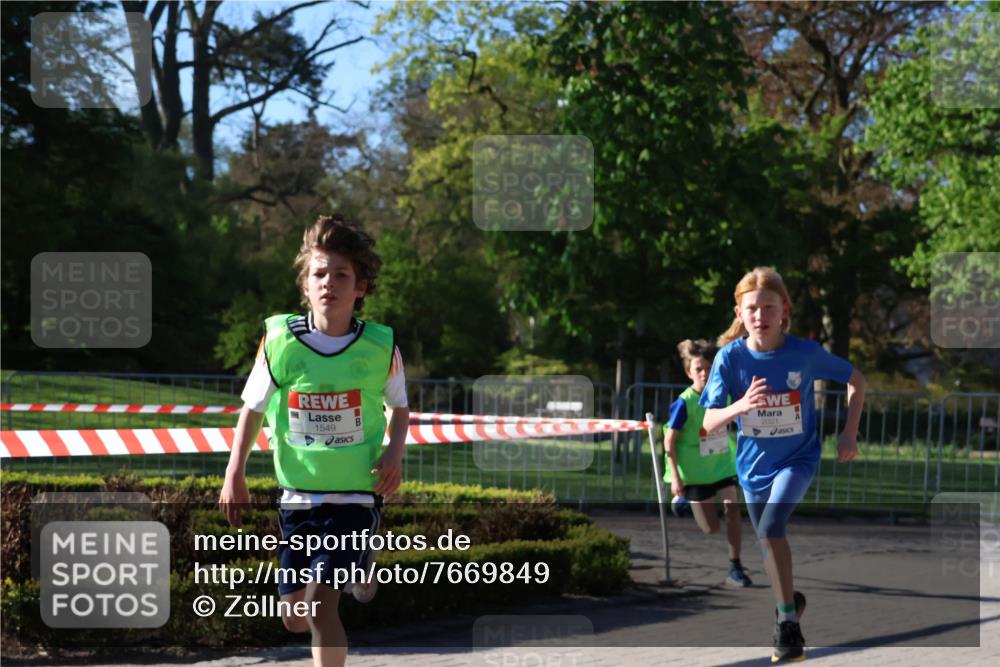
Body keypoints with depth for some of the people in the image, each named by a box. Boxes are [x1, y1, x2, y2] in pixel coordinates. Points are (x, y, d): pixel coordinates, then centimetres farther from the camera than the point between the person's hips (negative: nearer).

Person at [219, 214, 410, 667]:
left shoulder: (381, 346, -7)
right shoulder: (280, 340, -8)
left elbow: (399, 405, 11)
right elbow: (253, 407, 5)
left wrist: (395, 451, -7)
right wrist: (235, 473, -2)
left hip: (356, 493, -3)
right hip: (298, 492, 3)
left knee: (320, 604, -18)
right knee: (294, 616, 9)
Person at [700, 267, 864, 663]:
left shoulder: (806, 353, -18)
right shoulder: (731, 357, -16)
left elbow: (855, 380, -1)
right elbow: (709, 423, -17)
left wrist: (849, 434, -8)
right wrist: (739, 407, -37)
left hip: (797, 458, -3)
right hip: (754, 465, 3)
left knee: (771, 529, -25)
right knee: (768, 543, 17)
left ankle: (788, 621, -14)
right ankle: (789, 601, 45)